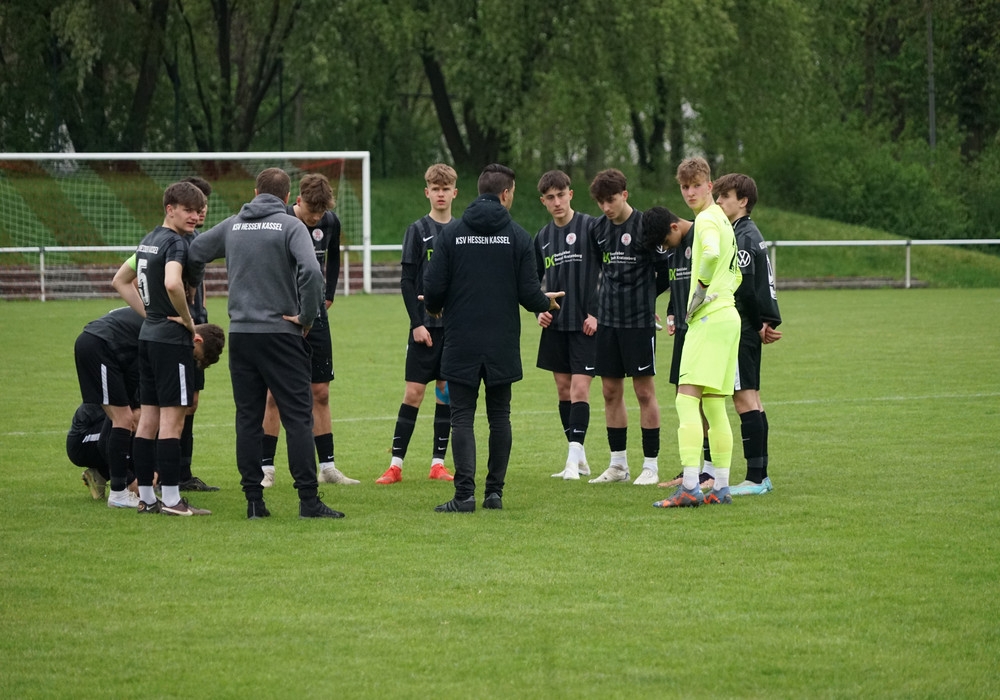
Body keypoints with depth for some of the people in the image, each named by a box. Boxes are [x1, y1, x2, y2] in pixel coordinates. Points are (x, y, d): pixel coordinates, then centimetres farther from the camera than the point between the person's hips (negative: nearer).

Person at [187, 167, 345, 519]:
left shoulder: (232, 226, 9)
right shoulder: (290, 226, -6)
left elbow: (192, 254, 13)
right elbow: (311, 270, -20)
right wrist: (307, 316, -9)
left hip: (240, 333, 4)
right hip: (281, 333, -4)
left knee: (248, 418, 8)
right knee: (298, 417, -2)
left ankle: (254, 500, 6)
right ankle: (308, 500, -7)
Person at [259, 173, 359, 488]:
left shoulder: (330, 223, 2)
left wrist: (328, 296, 13)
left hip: (314, 315, 4)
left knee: (320, 391, 6)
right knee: (275, 393, -4)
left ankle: (327, 466, 11)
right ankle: (266, 468, 1)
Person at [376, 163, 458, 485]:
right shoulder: (417, 231, 0)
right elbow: (407, 281, -3)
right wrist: (417, 322, -11)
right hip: (425, 325, -3)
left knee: (447, 393, 5)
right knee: (413, 392, -5)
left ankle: (438, 463, 11)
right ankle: (396, 465, -1)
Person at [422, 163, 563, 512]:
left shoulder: (451, 233, -2)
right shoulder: (517, 236, -3)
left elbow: (433, 287, -6)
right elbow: (529, 292, -5)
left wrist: (434, 309, 18)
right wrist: (547, 303, 18)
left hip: (461, 343, -1)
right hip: (502, 343, 1)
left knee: (462, 417, 0)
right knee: (499, 416, 11)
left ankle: (465, 493, -9)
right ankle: (495, 491, 10)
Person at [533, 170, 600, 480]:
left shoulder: (590, 227, -7)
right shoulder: (542, 237, 10)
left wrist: (597, 313, -12)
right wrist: (539, 309, 4)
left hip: (585, 325, -6)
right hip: (554, 325, 6)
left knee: (579, 388, -11)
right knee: (563, 388, 8)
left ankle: (573, 460, -13)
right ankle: (579, 458, 16)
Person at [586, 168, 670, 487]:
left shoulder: (645, 225, -11)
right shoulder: (599, 228, 7)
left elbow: (667, 268, -6)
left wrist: (645, 296, 5)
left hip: (639, 320, -6)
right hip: (608, 318, 6)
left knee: (644, 391, -2)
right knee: (611, 391, 8)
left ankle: (650, 465, 4)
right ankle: (618, 464, 16)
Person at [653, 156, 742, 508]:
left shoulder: (706, 220, -10)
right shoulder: (723, 220, 20)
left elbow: (711, 254, -32)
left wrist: (702, 290, -19)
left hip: (709, 319, -10)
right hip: (727, 316, 10)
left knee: (687, 399, -14)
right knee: (714, 406, 12)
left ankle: (690, 487, -22)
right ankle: (721, 486, 12)